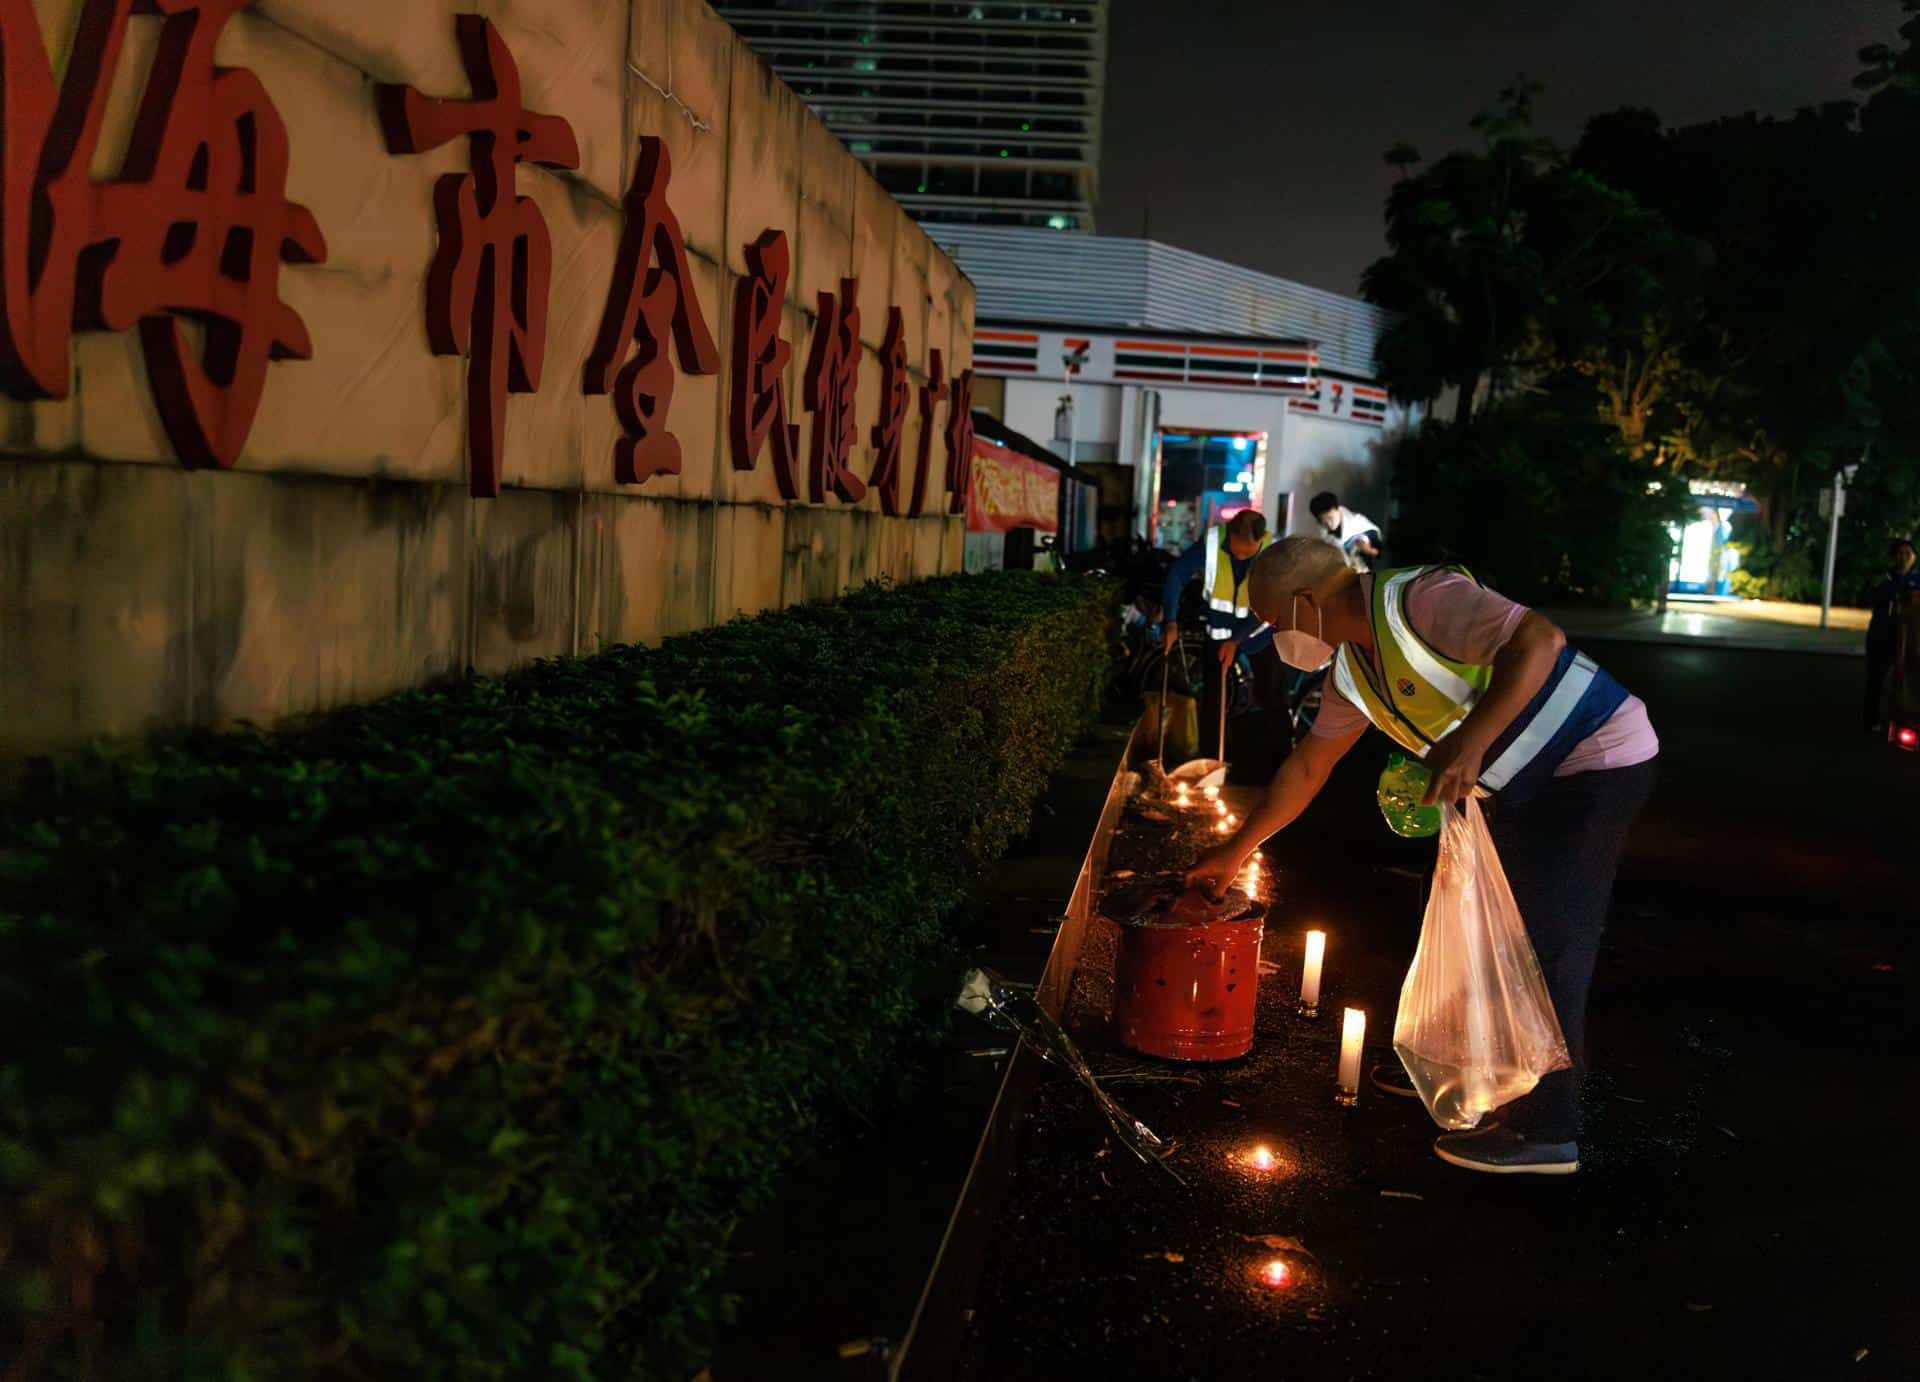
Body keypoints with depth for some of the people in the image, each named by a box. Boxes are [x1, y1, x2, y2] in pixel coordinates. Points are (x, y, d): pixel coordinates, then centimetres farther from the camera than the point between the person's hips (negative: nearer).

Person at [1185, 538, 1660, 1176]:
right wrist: (1236, 850, 21)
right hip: (1527, 786, 10)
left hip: (1596, 764, -10)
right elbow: (1306, 767, 17)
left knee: (1545, 944, -8)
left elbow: (1539, 640, -33)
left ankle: (1545, 1131, 1)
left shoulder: (1419, 599, -22)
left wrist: (1472, 740, -41)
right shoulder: (1353, 668, 7)